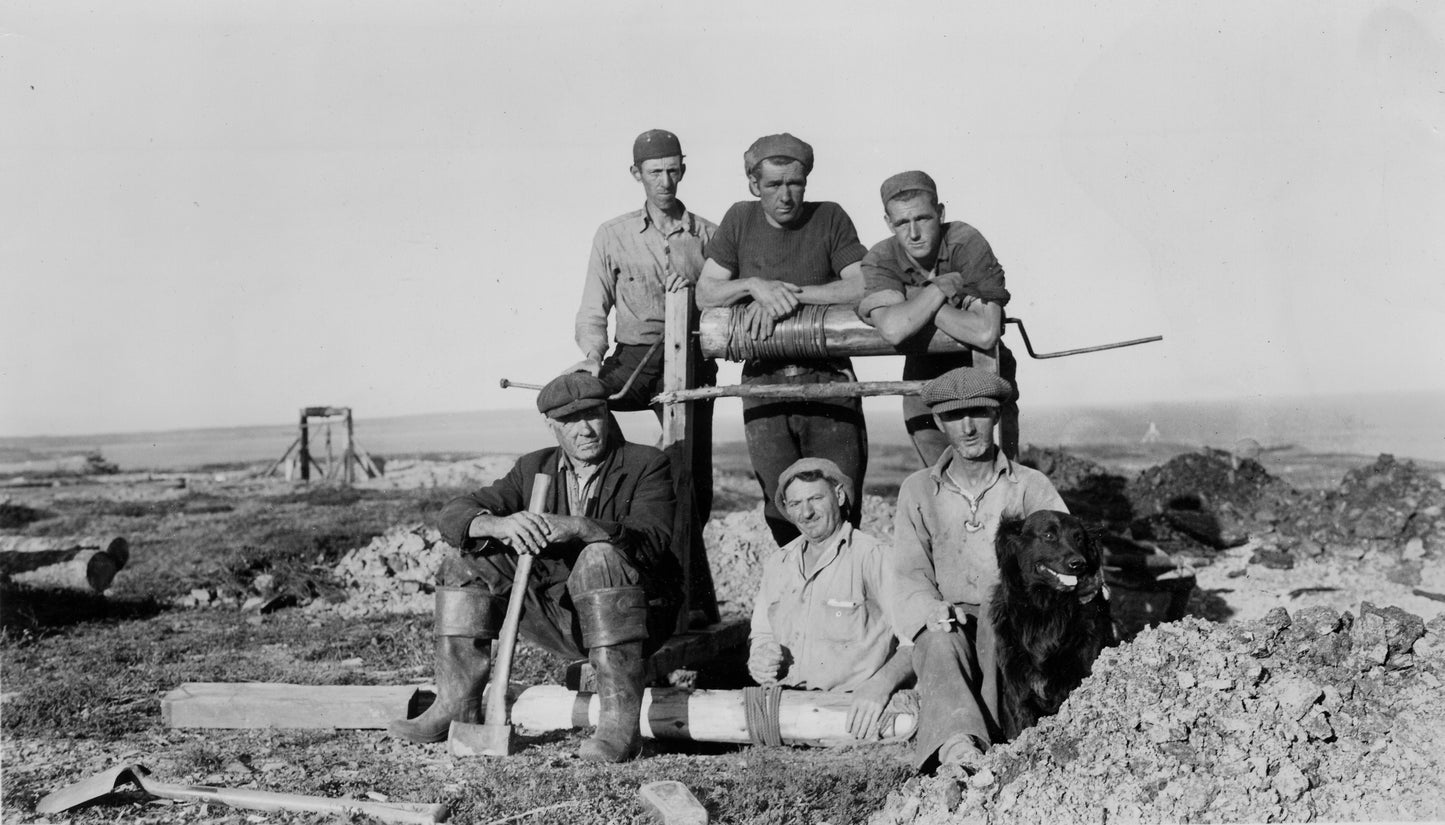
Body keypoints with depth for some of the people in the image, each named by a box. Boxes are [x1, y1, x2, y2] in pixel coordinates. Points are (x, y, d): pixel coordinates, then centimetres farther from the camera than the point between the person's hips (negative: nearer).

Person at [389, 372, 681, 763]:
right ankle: (458, 707, -6)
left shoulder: (647, 464, -5)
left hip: (638, 613, -5)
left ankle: (621, 721, -40)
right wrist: (500, 525, -28)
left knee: (600, 557, -36)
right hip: (563, 620, 5)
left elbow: (651, 538, -24)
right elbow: (453, 515, -3)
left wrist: (576, 527, -40)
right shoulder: (534, 469, 8)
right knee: (466, 567, -4)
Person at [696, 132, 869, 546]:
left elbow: (863, 286, -12)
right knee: (782, 508, -2)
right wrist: (754, 285, -14)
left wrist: (790, 294, -17)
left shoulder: (829, 218, 0)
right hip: (764, 380, 2)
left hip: (828, 379, -2)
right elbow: (705, 293, 4)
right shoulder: (740, 220, 7)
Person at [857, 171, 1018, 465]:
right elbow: (893, 330, -38)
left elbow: (986, 334, -35)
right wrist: (946, 285, -30)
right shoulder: (880, 261, -18)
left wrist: (916, 299, -30)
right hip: (925, 373, 2)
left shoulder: (967, 243, -23)